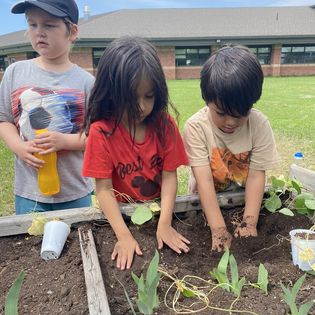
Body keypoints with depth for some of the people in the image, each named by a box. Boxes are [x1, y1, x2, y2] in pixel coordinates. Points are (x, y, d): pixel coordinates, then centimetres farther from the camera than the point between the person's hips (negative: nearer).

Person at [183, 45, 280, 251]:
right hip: (207, 201, -3)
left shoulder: (260, 125, -18)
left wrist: (250, 222, -25)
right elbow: (204, 179, -27)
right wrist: (218, 229, -32)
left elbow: (256, 174, -16)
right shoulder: (196, 127, -24)